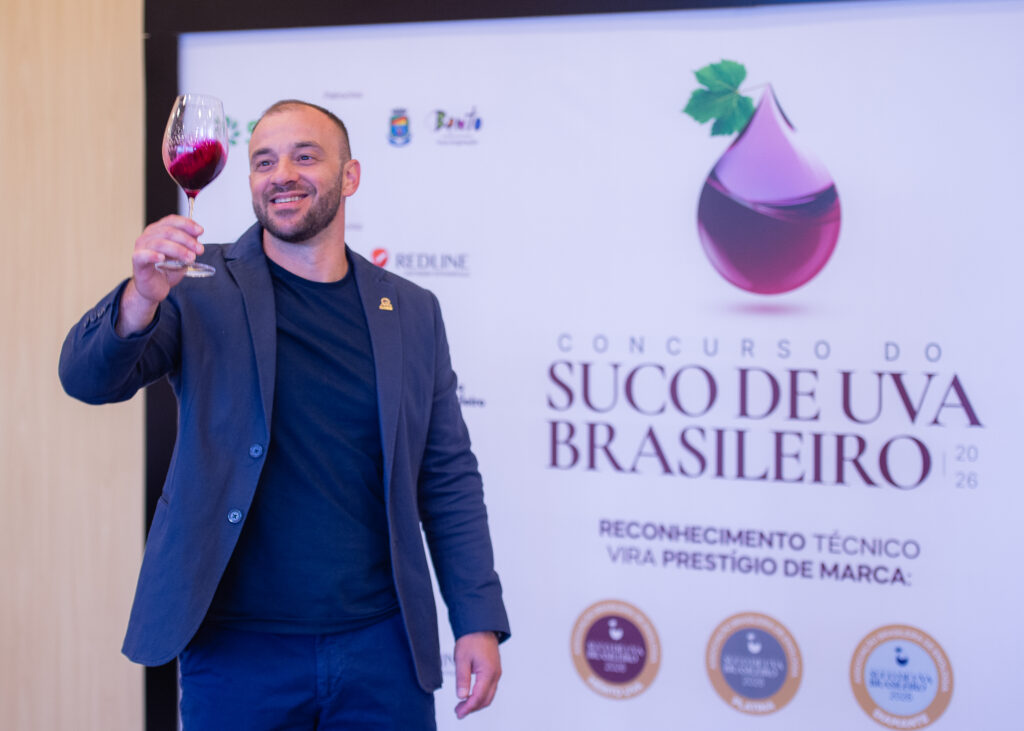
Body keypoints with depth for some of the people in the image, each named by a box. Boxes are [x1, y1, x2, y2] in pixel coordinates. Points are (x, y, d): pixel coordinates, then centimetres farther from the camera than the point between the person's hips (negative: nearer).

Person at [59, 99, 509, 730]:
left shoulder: (412, 311, 8)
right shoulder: (203, 292, 0)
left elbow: (448, 477, 10)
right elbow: (91, 380, -11)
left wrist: (479, 623, 4)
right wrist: (143, 295, -31)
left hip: (381, 646, 2)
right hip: (238, 648, -2)